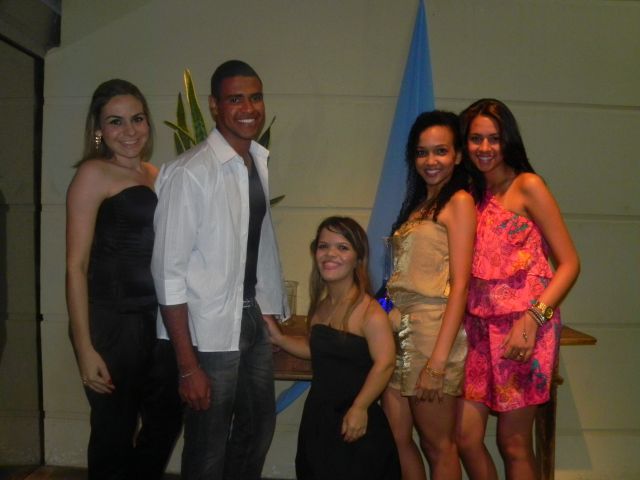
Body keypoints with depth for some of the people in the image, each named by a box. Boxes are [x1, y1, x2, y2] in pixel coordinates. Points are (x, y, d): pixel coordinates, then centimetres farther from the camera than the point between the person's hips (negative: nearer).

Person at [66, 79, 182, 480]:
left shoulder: (155, 175, 10)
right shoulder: (93, 174, -8)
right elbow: (76, 265, -12)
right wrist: (85, 348, -16)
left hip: (157, 319, 6)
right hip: (111, 321, -6)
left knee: (167, 419, 18)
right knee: (115, 431, 8)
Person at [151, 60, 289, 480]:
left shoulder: (259, 161, 4)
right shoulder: (190, 173, -18)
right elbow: (169, 271, -17)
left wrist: (277, 312, 8)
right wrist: (188, 366, -17)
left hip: (257, 319, 7)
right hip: (211, 332, -7)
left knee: (258, 430, 22)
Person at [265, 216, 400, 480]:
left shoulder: (369, 311, -17)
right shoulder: (320, 307, 5)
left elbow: (383, 364, -22)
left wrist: (359, 408, -24)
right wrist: (279, 338, 10)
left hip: (354, 422, -7)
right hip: (317, 417, 7)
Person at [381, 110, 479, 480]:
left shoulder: (459, 201, -4)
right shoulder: (418, 204, 18)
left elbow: (459, 283, -13)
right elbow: (407, 278, 14)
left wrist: (439, 359, -18)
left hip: (434, 327, -7)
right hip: (400, 327, 7)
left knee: (438, 446, 5)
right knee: (396, 439, 9)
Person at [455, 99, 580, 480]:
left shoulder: (528, 186, -4)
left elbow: (569, 264, -8)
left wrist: (533, 318, -18)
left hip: (523, 327, -5)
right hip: (480, 327, 5)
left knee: (513, 443, 4)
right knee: (466, 436, 5)